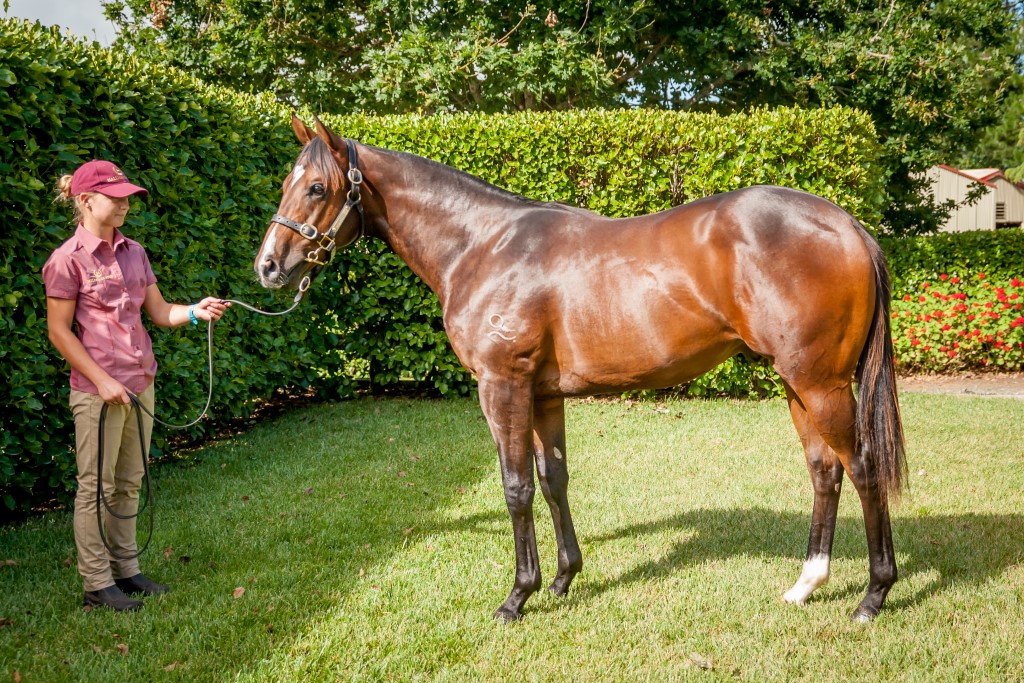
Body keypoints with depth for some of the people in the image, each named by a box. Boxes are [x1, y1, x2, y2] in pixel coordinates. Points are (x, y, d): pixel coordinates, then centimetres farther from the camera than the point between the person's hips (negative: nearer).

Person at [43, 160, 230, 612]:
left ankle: (125, 569, 25)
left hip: (140, 385, 7)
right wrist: (102, 380, -15)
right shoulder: (68, 259, -10)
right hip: (98, 391, -7)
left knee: (128, 482, 14)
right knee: (96, 486, 2)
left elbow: (159, 312, 12)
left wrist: (196, 311, -8)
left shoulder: (133, 252, 10)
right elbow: (58, 331, -11)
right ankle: (97, 583, 11)